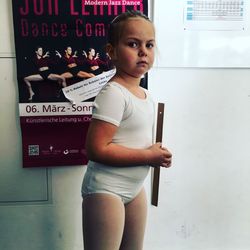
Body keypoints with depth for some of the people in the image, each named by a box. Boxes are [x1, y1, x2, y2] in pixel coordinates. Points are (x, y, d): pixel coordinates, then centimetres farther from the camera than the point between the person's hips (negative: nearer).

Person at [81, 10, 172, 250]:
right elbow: (96, 149, -27)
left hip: (135, 187, 9)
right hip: (105, 189, -8)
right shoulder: (113, 93, -21)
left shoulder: (145, 95, 6)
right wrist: (149, 156, -19)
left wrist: (156, 153, -1)